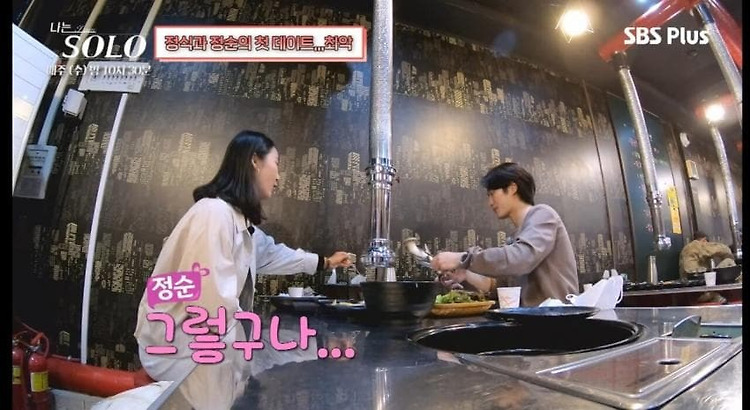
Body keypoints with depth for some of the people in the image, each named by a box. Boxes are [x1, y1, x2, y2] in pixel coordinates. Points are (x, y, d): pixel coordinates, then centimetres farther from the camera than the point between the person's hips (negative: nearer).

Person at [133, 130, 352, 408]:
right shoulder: (215, 213, -26)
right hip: (179, 349, -9)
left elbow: (271, 254, 22)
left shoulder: (241, 221, 5)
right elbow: (213, 302, -31)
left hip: (203, 342, 9)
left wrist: (325, 263, 32)